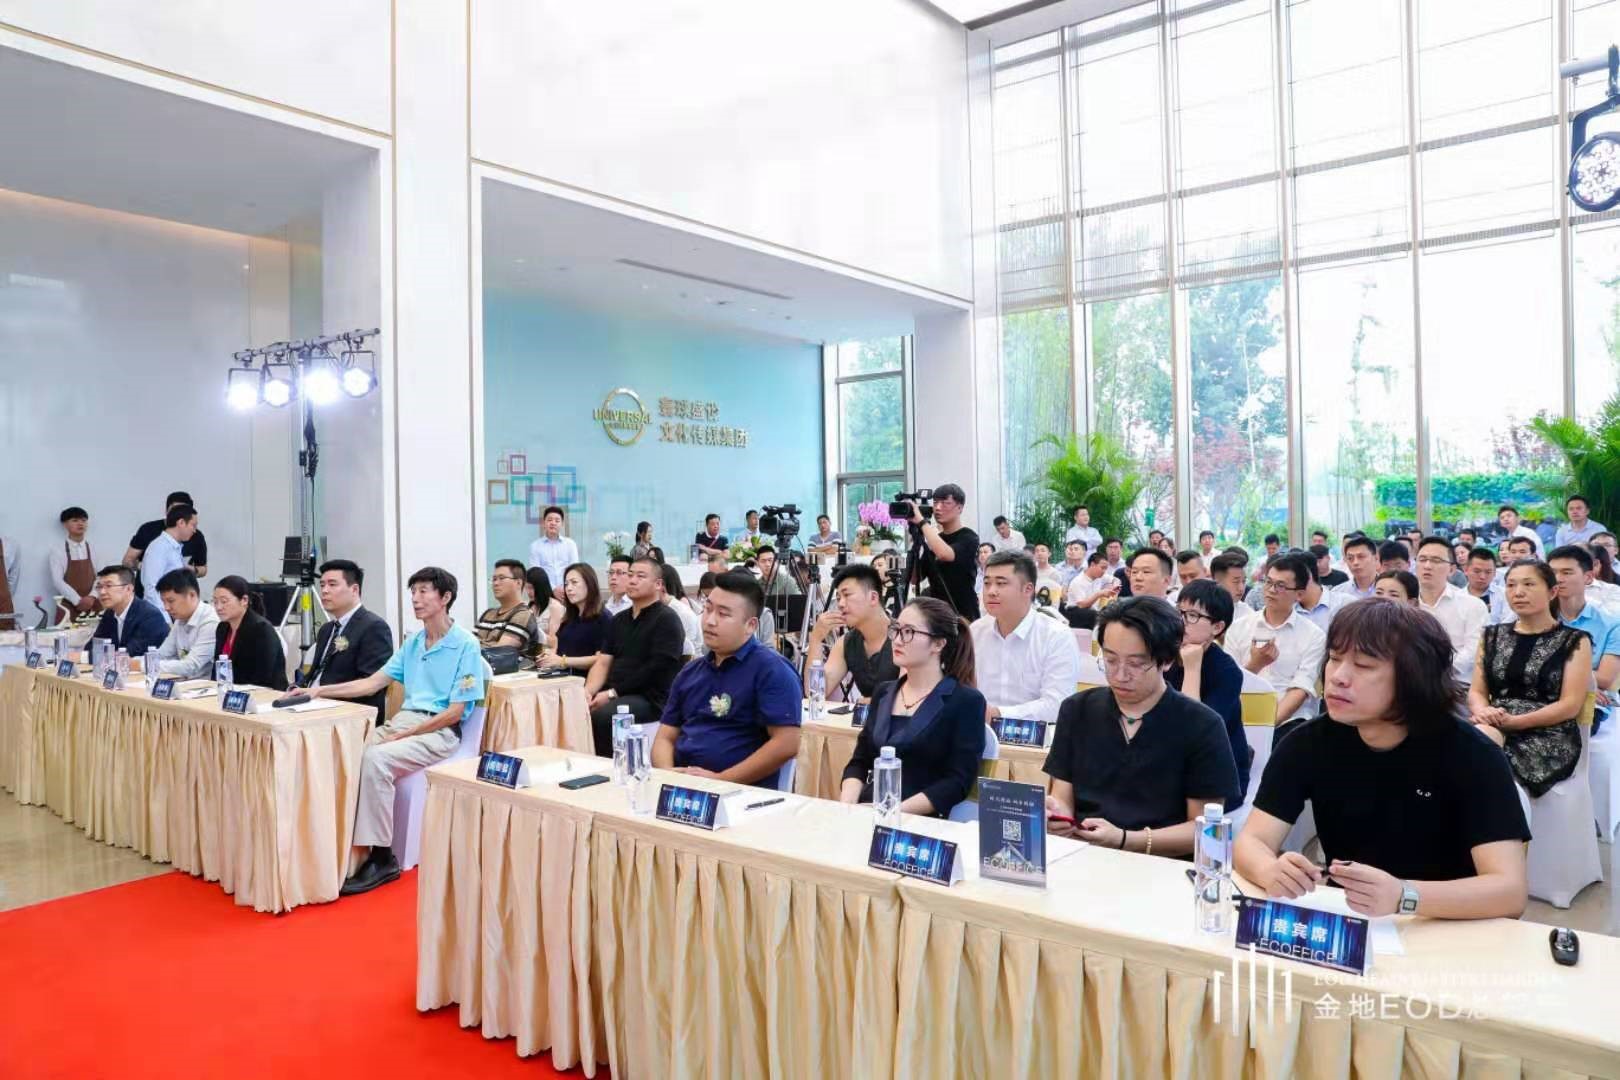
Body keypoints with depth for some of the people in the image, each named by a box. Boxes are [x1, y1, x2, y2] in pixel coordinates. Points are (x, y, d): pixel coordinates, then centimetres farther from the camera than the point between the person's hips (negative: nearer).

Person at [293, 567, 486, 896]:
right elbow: (372, 683, 16)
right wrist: (321, 691, 5)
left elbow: (455, 712, -12)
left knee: (375, 758, -31)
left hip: (440, 731, -7)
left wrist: (401, 736, -15)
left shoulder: (466, 645, -7)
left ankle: (381, 856, -23)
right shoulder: (412, 642, 16)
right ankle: (353, 845, -15)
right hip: (403, 719, 7)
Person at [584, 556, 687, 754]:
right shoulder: (619, 619, 19)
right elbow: (603, 663, 13)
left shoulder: (666, 619, -5)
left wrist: (613, 694, -17)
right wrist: (588, 690, -8)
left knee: (601, 716, -31)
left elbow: (655, 670, -15)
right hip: (614, 694, 7)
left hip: (650, 698, -7)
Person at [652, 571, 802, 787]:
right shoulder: (690, 672, 17)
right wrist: (667, 774, -5)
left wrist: (720, 781, -14)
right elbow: (665, 737, 16)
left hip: (739, 792, -5)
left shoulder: (771, 669, -5)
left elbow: (786, 744, -13)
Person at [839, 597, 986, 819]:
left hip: (920, 821, -4)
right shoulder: (884, 693, 15)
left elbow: (958, 782, -9)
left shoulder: (965, 702, -2)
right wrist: (846, 803, -6)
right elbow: (859, 763, 13)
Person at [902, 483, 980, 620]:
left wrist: (921, 522, -20)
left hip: (963, 615, -6)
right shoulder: (934, 539, 11)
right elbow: (915, 579, 9)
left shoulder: (969, 538, -7)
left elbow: (945, 554, -28)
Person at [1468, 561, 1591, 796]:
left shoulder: (1575, 641, 6)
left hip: (1550, 736, -3)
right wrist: (1484, 712, -12)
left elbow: (1571, 705, -3)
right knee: (1479, 736, -36)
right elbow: (1476, 691, 13)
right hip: (1495, 727, 3)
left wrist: (1514, 721, -16)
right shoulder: (1493, 636, 17)